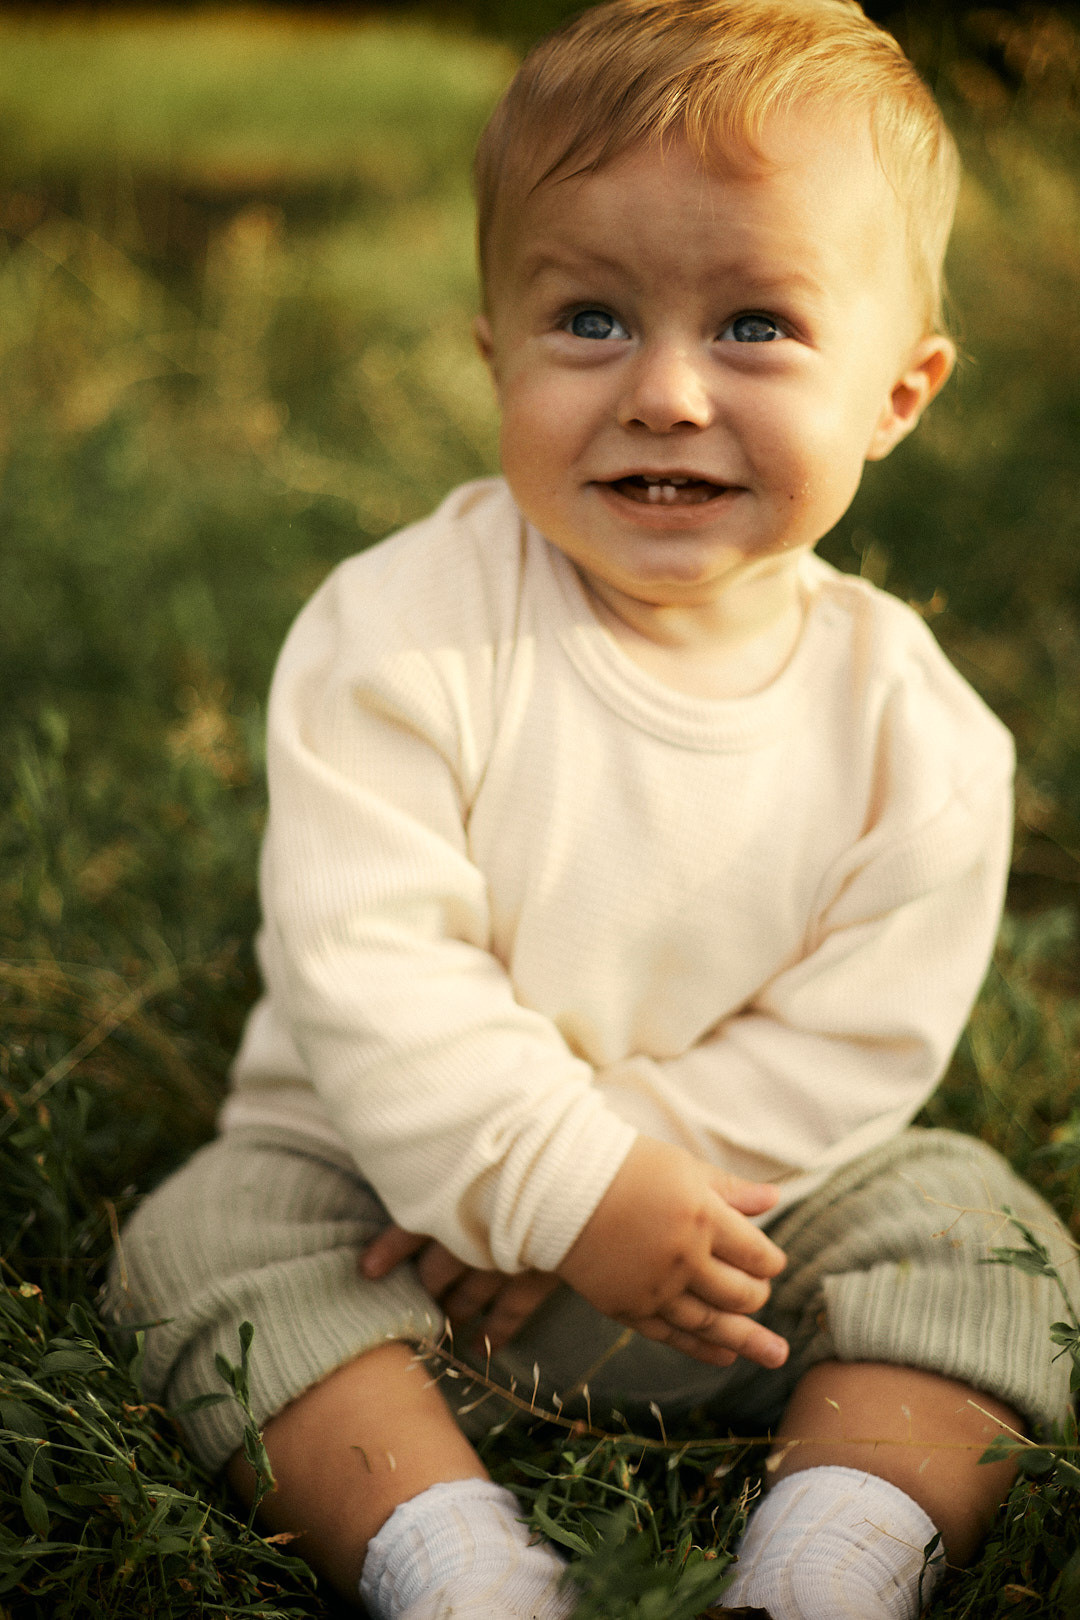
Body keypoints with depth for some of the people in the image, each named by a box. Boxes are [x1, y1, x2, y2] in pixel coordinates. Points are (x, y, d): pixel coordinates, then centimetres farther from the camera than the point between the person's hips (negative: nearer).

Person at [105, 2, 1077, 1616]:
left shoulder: (917, 734, -13)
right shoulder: (403, 631, -18)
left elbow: (847, 1047, -12)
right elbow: (364, 960, -21)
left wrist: (586, 1182, -18)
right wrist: (570, 1183, -27)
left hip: (739, 1195, 1)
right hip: (388, 1164, 0)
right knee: (211, 1233, -22)